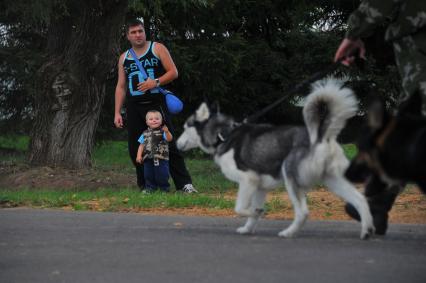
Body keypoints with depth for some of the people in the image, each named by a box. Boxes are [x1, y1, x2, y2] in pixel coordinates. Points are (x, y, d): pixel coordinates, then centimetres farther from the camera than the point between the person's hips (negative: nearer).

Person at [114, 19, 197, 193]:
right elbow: (121, 86, 14)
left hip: (156, 104, -4)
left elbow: (173, 72, 0)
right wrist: (117, 113, 7)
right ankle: (145, 186, 11)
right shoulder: (124, 58, 14)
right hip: (134, 108, 4)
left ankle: (184, 184, -11)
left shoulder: (157, 49, 4)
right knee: (136, 149, 2)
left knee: (169, 145, -10)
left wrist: (156, 82, -17)